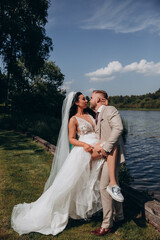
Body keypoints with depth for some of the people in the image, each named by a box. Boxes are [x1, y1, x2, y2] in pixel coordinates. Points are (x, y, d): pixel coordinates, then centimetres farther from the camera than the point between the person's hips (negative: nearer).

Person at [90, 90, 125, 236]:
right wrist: (97, 147, 2)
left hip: (112, 153, -9)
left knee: (104, 187, -7)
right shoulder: (99, 115, 18)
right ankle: (119, 215, 36)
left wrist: (106, 148, -25)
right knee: (113, 184, 19)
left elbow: (118, 128, -24)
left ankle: (107, 225, 5)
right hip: (107, 154, 9)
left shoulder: (109, 109, -9)